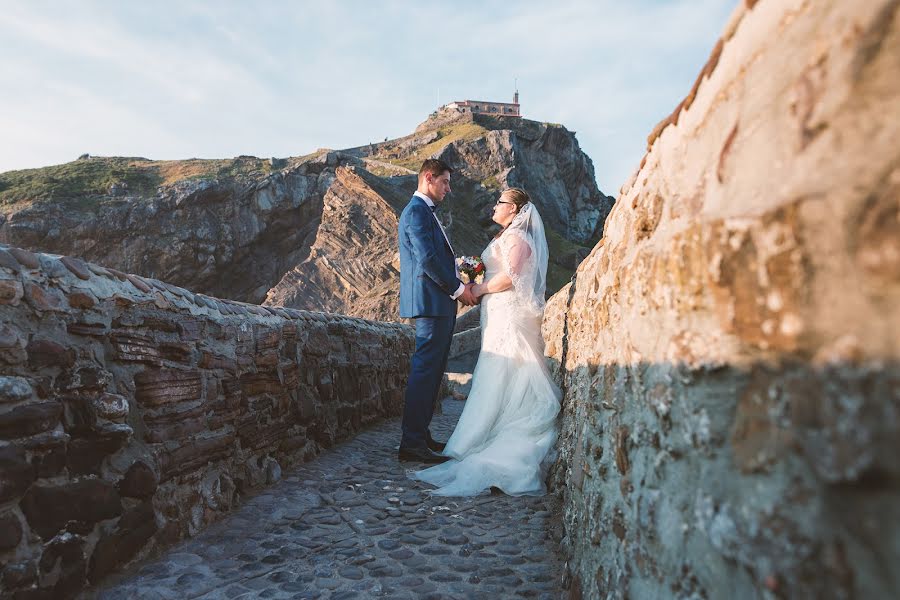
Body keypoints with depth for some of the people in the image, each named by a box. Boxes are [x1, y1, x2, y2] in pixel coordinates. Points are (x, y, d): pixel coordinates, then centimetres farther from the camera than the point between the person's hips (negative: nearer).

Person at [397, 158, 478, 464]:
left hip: (439, 303, 11)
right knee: (425, 369, -10)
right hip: (431, 301, -11)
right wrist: (458, 289, -11)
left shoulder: (424, 211, 24)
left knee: (432, 370, 12)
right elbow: (427, 259, -19)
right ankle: (412, 443, -6)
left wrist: (459, 284, 12)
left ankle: (421, 435, 19)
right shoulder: (417, 211, -9)